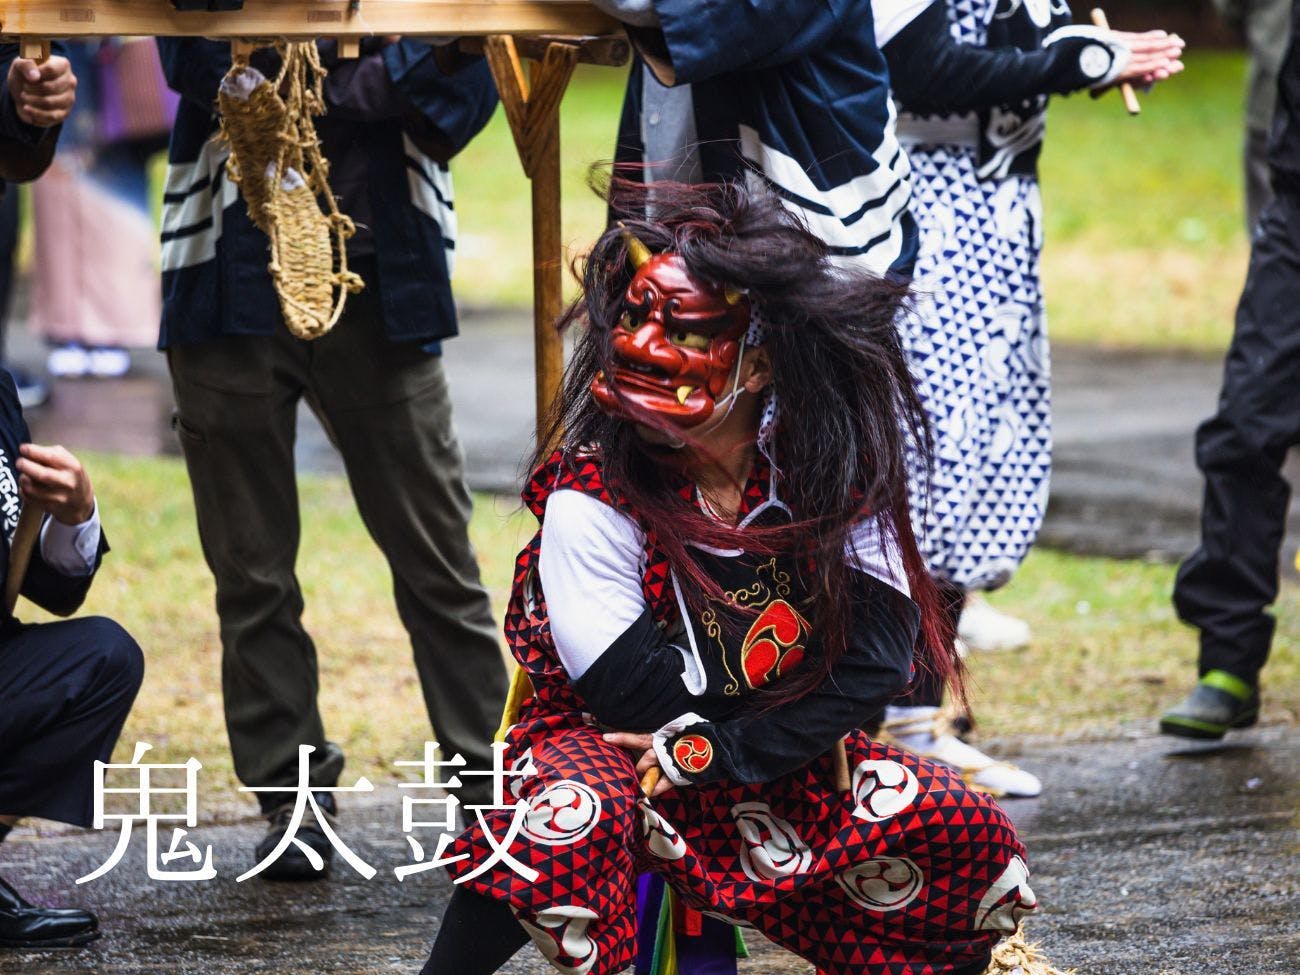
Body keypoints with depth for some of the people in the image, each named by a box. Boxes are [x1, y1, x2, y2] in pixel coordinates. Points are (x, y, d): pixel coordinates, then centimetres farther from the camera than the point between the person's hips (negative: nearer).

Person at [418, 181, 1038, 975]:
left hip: (782, 758, 4)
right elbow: (625, 686, -21)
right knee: (575, 820, -39)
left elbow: (878, 655, -14)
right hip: (607, 745, -4)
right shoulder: (591, 495, -17)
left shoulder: (824, 477, -7)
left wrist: (723, 750, -22)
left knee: (965, 834, -14)